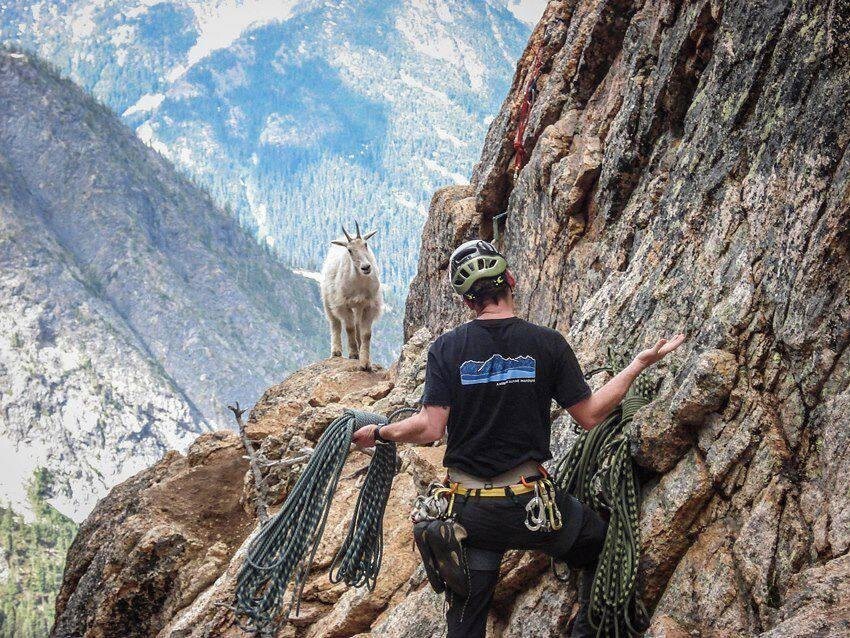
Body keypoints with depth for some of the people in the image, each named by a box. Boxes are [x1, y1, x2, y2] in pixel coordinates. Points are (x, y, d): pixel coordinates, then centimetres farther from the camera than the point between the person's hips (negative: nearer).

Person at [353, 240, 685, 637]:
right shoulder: (547, 343, -5)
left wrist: (378, 433, 7)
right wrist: (638, 366, 9)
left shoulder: (446, 347, -4)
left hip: (469, 511, 1)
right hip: (532, 506, -1)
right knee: (605, 546, 27)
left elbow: (430, 428, -10)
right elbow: (590, 415, -1)